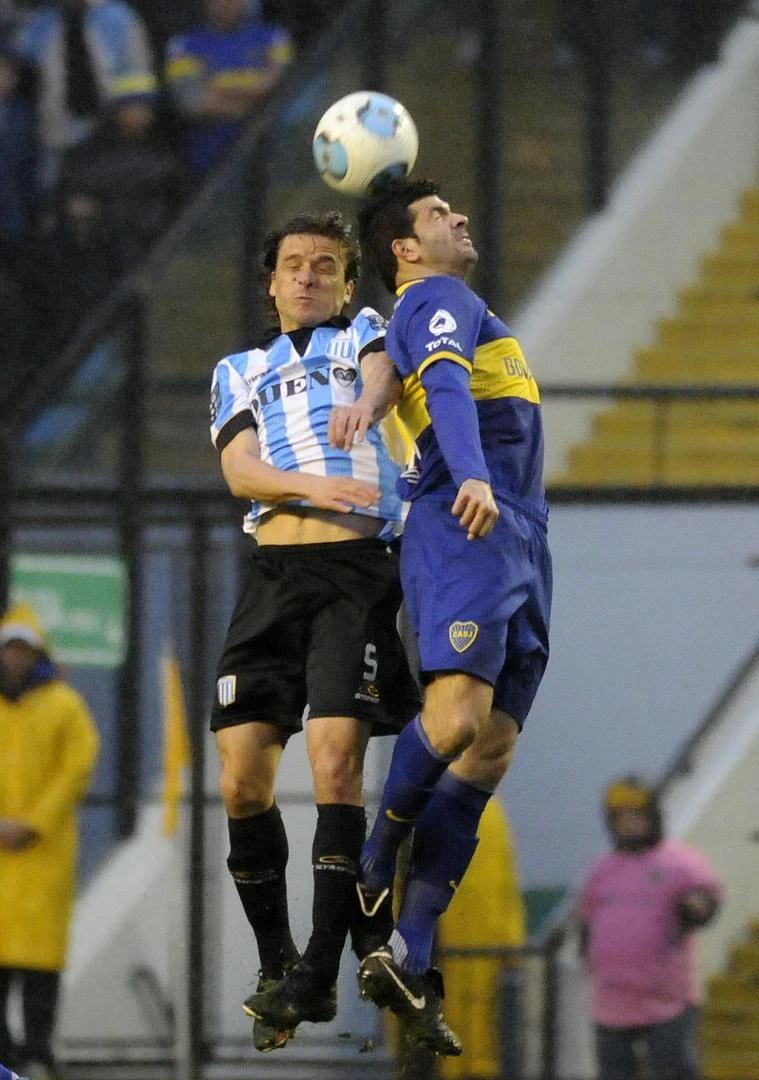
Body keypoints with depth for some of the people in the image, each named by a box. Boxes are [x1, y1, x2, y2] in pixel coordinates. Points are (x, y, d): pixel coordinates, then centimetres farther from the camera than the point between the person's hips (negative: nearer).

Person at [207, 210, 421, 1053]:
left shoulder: (367, 338, 18)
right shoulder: (240, 372, 22)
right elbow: (240, 470, 4)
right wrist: (313, 486, -13)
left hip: (357, 568, -3)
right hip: (275, 571, 3)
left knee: (335, 761, -16)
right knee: (243, 777, -4)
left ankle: (321, 974, -14)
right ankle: (276, 964, 11)